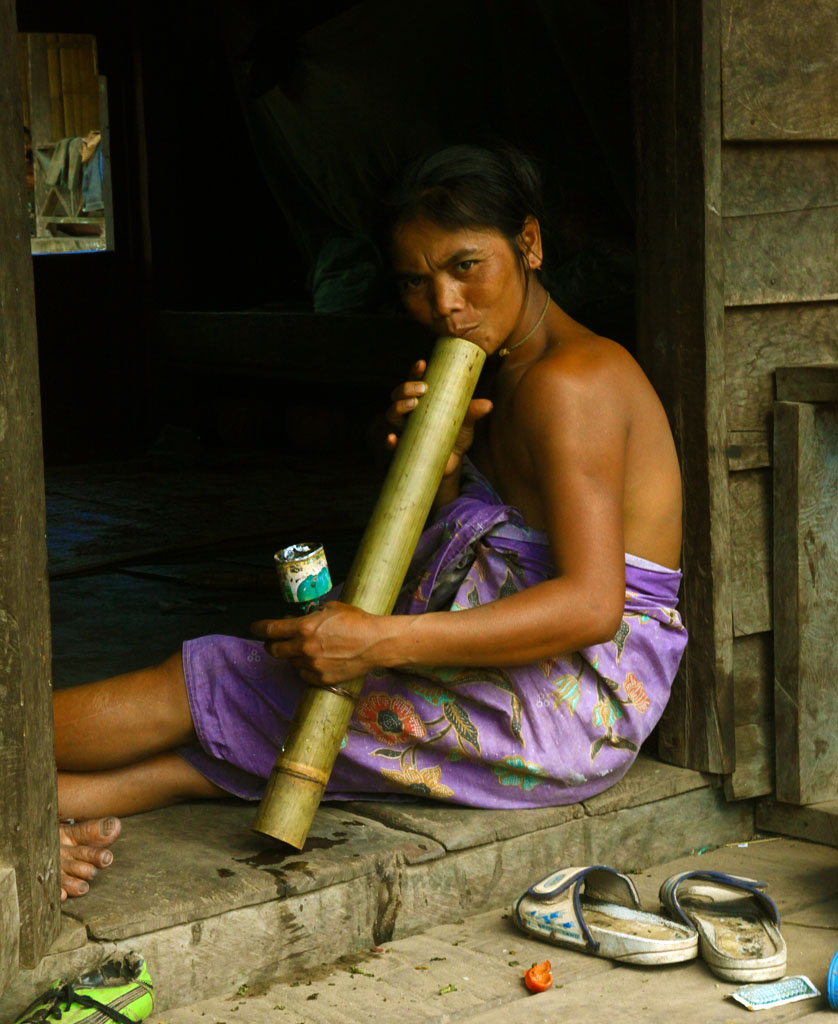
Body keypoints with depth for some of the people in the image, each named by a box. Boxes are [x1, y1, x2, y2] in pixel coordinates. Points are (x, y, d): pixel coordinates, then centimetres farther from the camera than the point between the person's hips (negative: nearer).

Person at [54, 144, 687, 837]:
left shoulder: (570, 381, -17)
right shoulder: (503, 374, 15)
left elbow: (592, 605, -27)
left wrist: (381, 642, -32)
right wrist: (443, 469, -5)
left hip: (568, 711, -9)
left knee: (201, 689, -6)